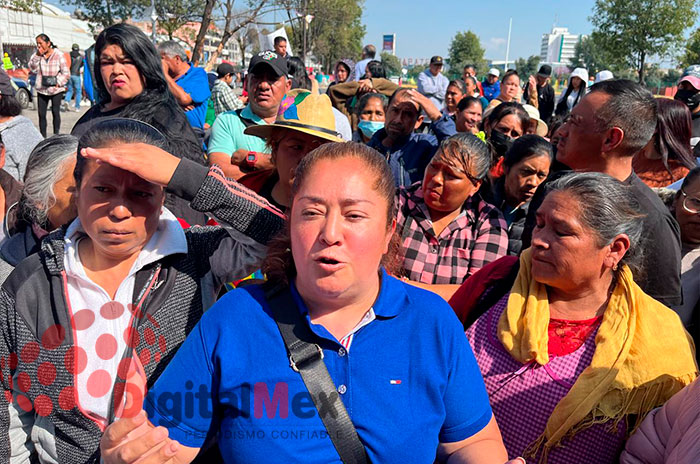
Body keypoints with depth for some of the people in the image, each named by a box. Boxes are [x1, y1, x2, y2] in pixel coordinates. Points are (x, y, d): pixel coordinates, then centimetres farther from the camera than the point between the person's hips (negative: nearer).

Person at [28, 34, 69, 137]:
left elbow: (66, 73, -5)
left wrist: (57, 82, -14)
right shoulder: (37, 55, 5)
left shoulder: (58, 55, -5)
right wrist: (37, 56, -12)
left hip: (56, 89, -3)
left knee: (55, 112, 3)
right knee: (41, 113, 3)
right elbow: (33, 69, -5)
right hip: (42, 89, 3)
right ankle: (42, 137, 11)